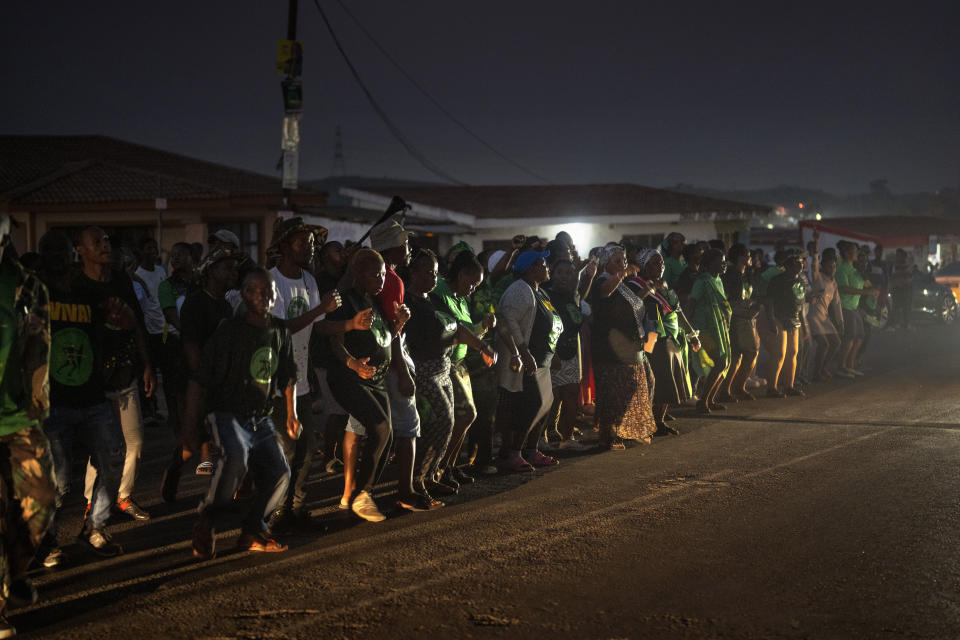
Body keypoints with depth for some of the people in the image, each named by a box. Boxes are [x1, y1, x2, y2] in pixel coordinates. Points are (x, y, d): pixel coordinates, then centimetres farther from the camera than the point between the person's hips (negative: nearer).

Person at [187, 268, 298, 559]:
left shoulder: (280, 331, 7)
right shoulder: (229, 331, -11)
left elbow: (288, 377, 22)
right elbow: (200, 381, -12)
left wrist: (291, 414, 20)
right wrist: (190, 428, -15)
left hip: (262, 419, 6)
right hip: (228, 414, -6)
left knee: (279, 474, -7)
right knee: (236, 458, -33)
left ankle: (252, 533, 13)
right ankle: (206, 525, -13)